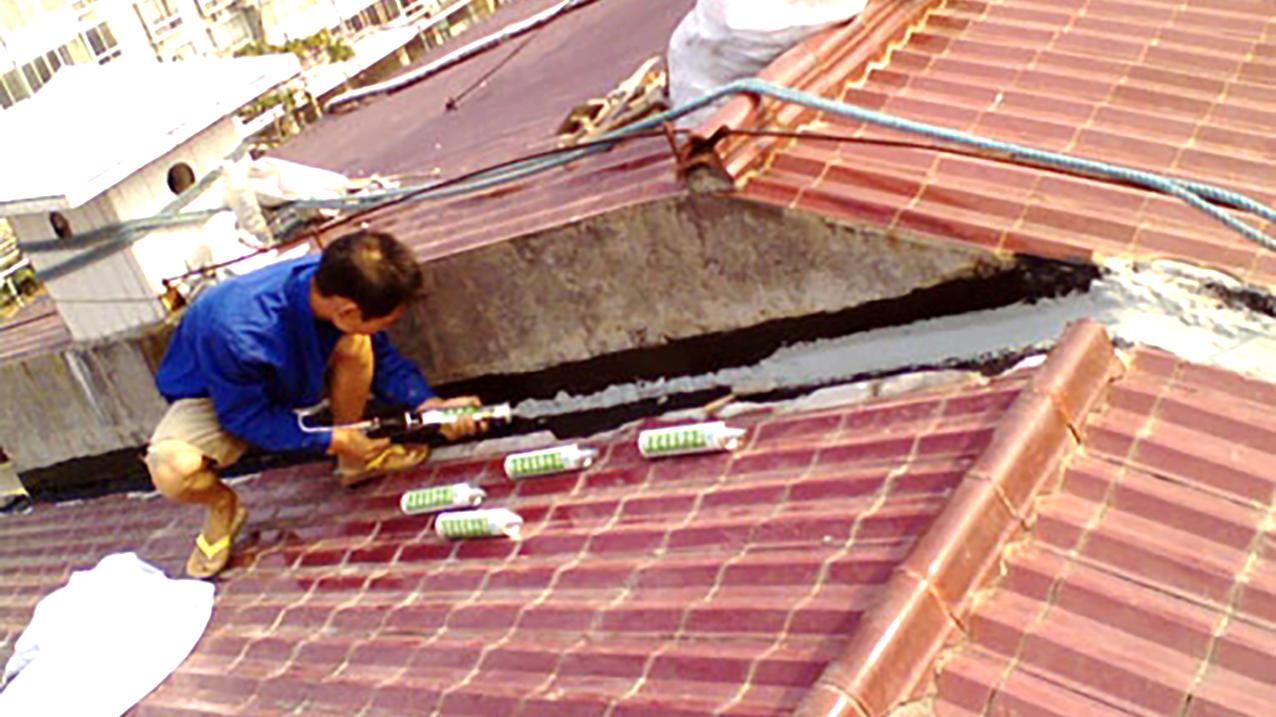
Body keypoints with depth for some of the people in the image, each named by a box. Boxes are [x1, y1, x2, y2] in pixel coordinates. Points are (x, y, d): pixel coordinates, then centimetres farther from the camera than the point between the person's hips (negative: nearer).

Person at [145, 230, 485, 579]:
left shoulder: (335, 280, -26)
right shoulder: (238, 334, -44)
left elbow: (382, 358, -9)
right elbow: (246, 416, -27)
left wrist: (430, 405, -22)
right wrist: (333, 440, -28)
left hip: (288, 378, 5)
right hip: (217, 397, -5)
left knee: (354, 343, -24)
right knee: (172, 470, -36)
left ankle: (355, 463, 0)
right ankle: (221, 504, 1)